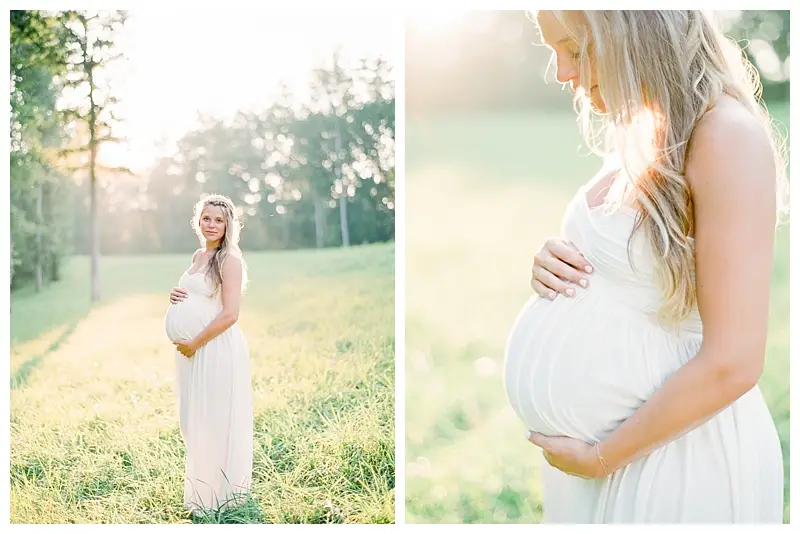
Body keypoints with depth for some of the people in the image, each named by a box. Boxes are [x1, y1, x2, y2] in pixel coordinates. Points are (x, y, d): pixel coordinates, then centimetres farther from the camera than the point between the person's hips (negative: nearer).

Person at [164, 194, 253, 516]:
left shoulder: (229, 260, -12)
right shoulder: (198, 256, 13)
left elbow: (229, 314, -19)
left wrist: (194, 344, -15)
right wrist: (175, 296, 4)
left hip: (217, 347, -9)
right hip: (192, 348, 9)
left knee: (216, 420, 1)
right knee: (194, 420, 14)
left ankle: (220, 492, 15)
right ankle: (201, 487, 27)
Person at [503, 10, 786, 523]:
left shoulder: (729, 135, -19)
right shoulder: (636, 138, 6)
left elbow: (732, 364, -22)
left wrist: (600, 457, -13)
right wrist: (554, 268, -3)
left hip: (673, 450, -7)